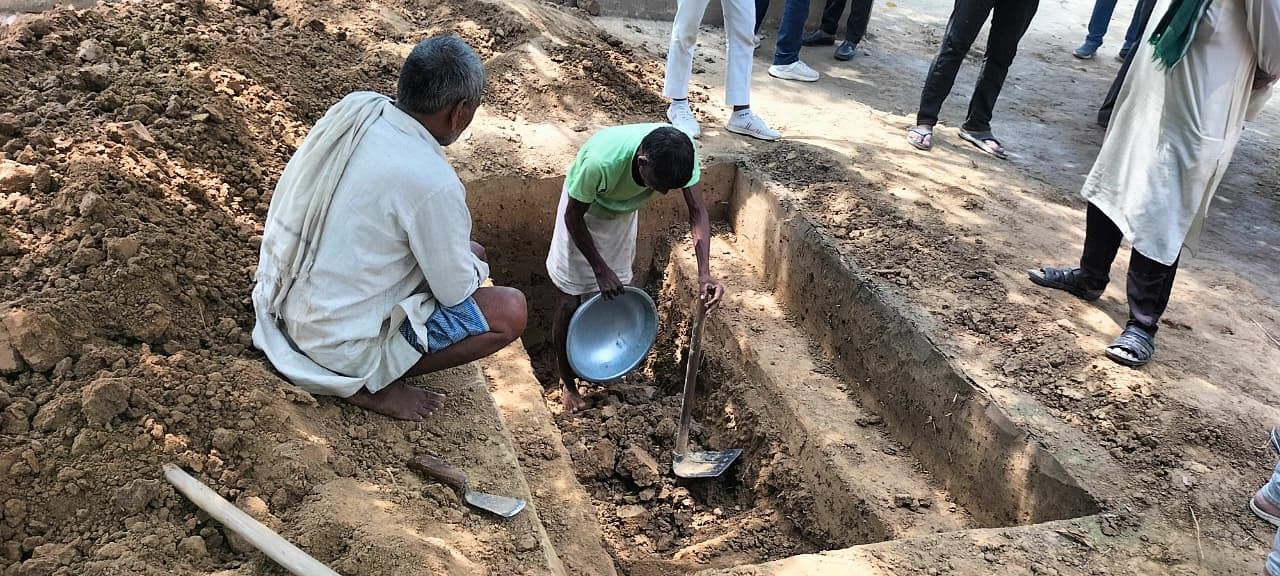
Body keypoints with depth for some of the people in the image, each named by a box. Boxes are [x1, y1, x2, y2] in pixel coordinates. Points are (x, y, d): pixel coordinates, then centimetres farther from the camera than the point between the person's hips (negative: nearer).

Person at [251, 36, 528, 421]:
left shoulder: (355, 106, -7)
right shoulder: (432, 182, -28)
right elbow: (456, 291, -15)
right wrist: (474, 267, 7)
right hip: (337, 342, -8)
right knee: (511, 311, -6)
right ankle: (371, 383, 0)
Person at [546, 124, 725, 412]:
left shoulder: (680, 154, -34)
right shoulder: (601, 160, -44)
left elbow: (698, 213, -28)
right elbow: (573, 217, -27)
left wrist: (704, 273, -41)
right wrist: (600, 269, -22)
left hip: (623, 210, 4)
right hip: (584, 209, -4)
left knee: (613, 295, 13)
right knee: (571, 300, 0)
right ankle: (566, 381, 19)